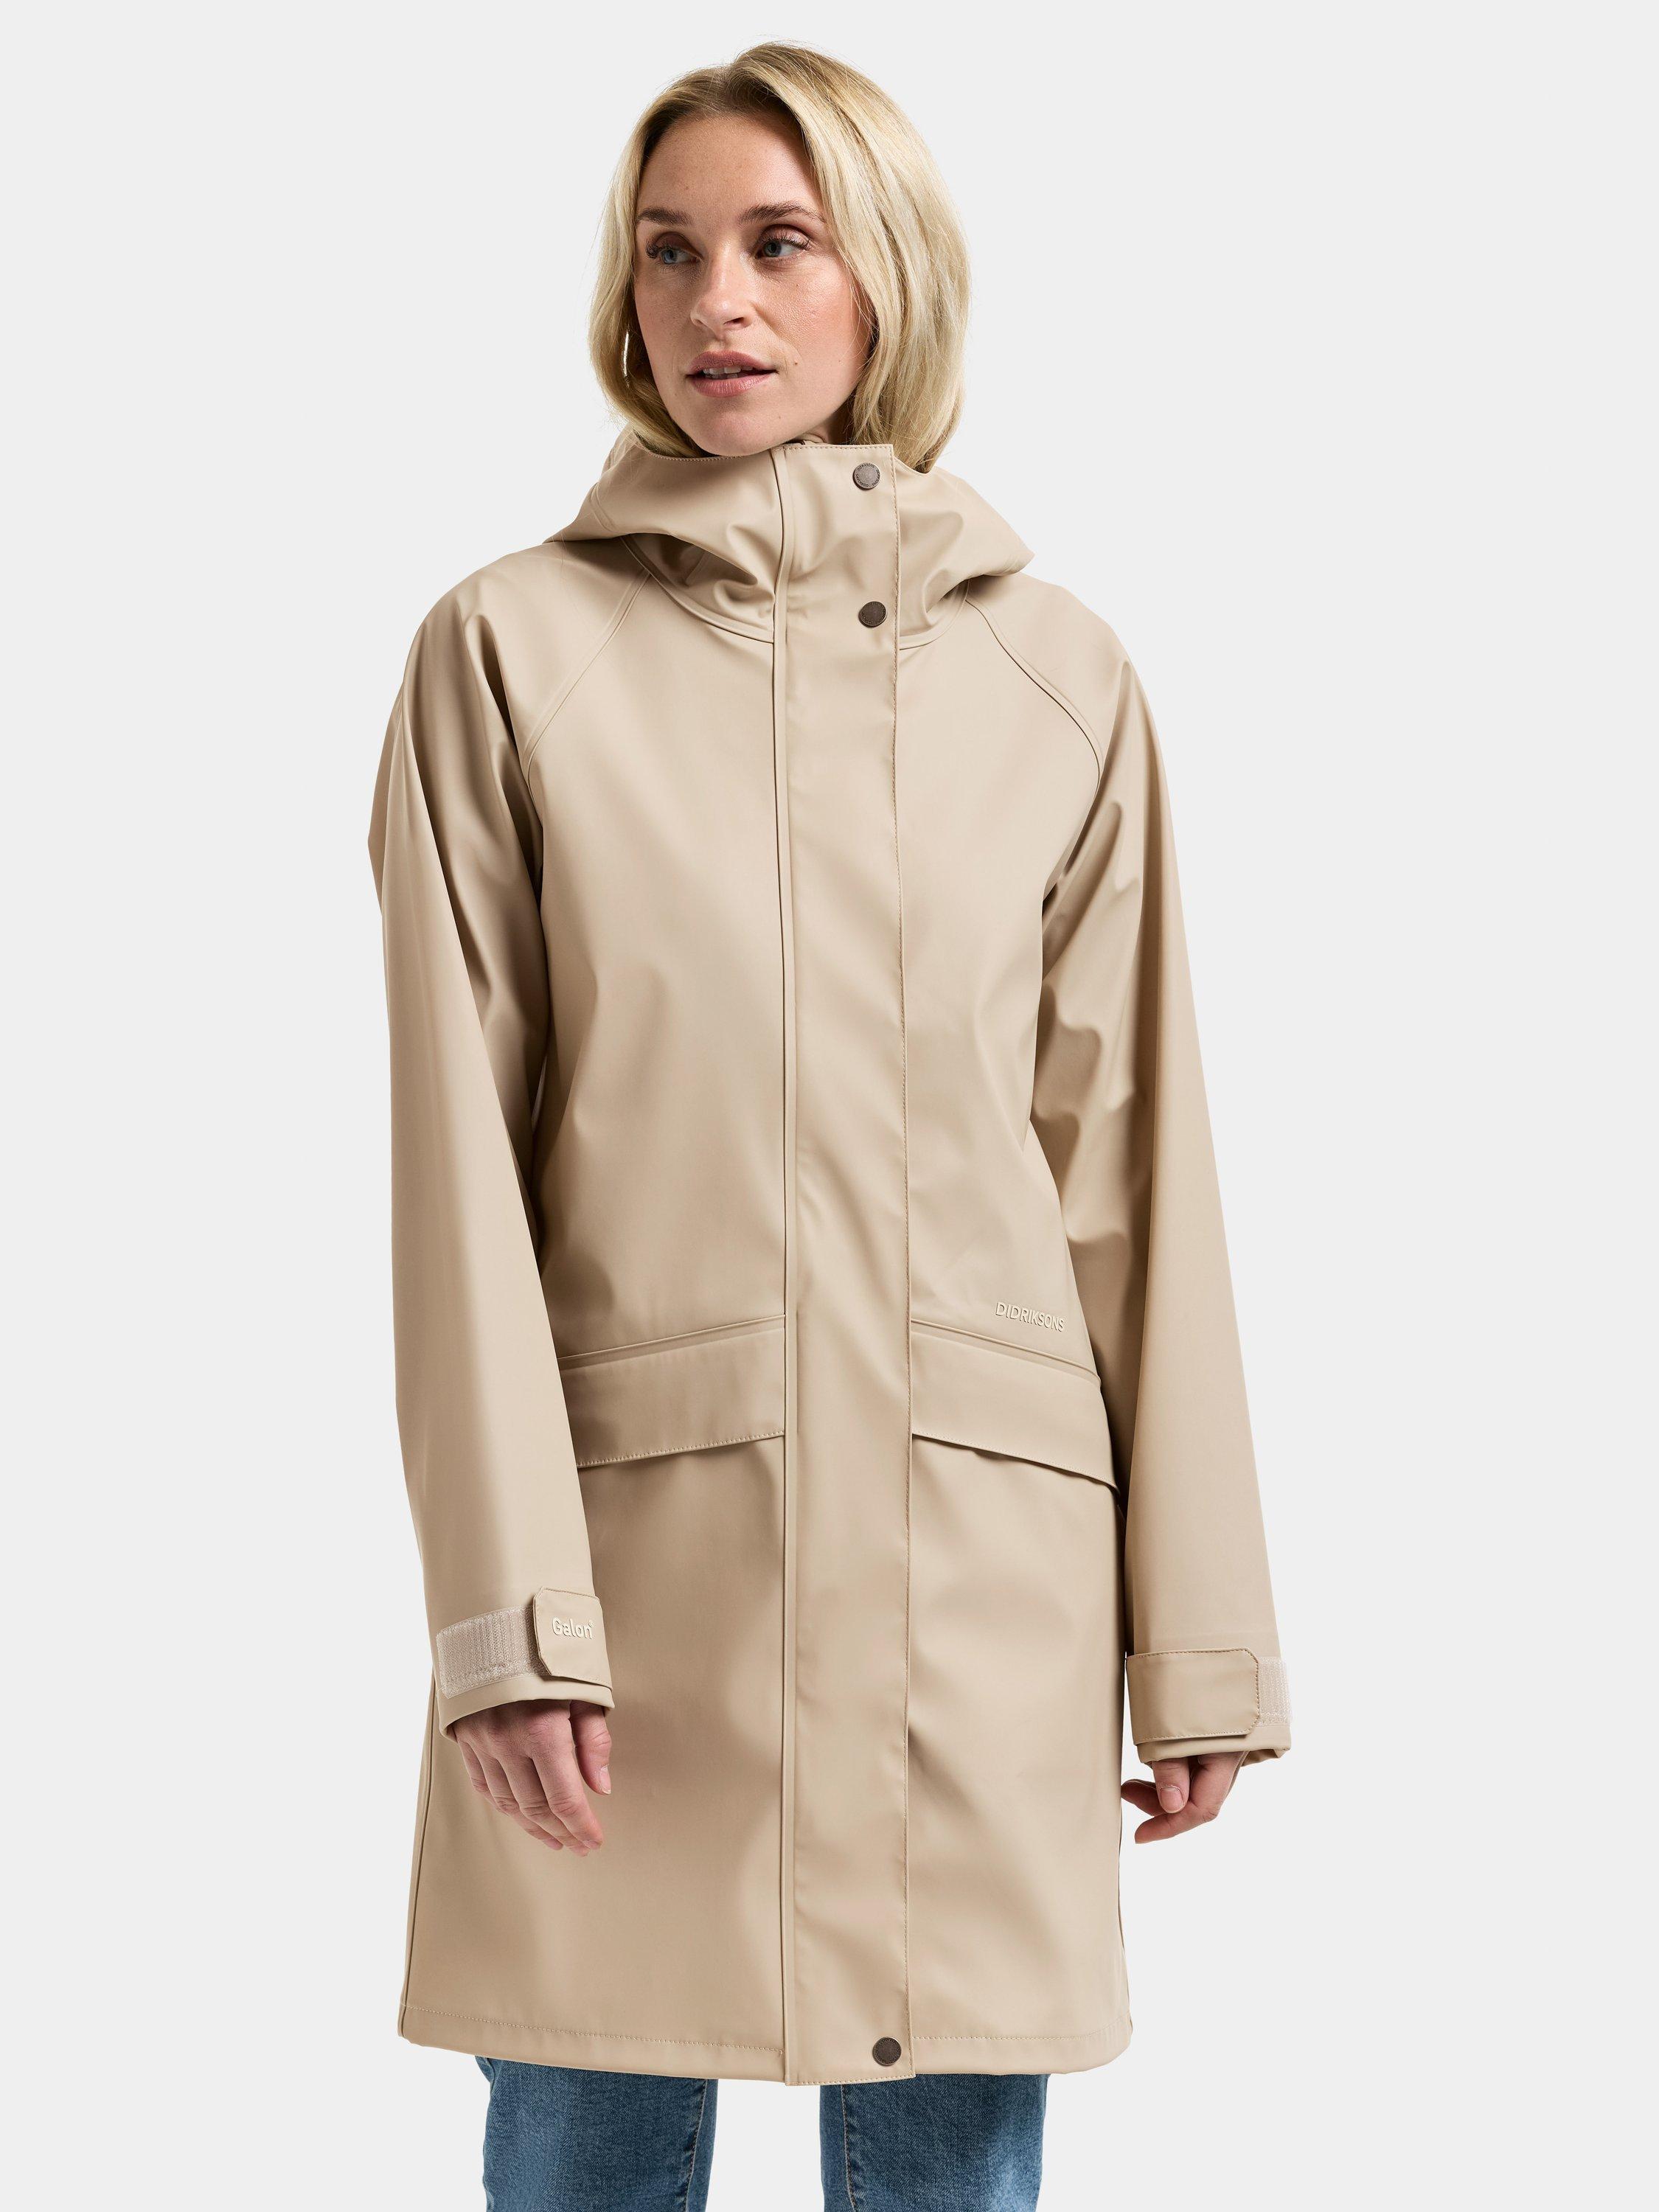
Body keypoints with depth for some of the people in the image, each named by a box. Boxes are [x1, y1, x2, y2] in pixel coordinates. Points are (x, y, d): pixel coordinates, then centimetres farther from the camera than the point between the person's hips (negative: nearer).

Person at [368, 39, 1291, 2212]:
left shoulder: (1057, 678, 7)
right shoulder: (511, 648, 3)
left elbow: (1134, 1170, 7)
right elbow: (462, 1158, -2)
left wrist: (1195, 1637, 5)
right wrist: (508, 1607, -10)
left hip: (980, 1548, 2)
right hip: (633, 1538, -1)